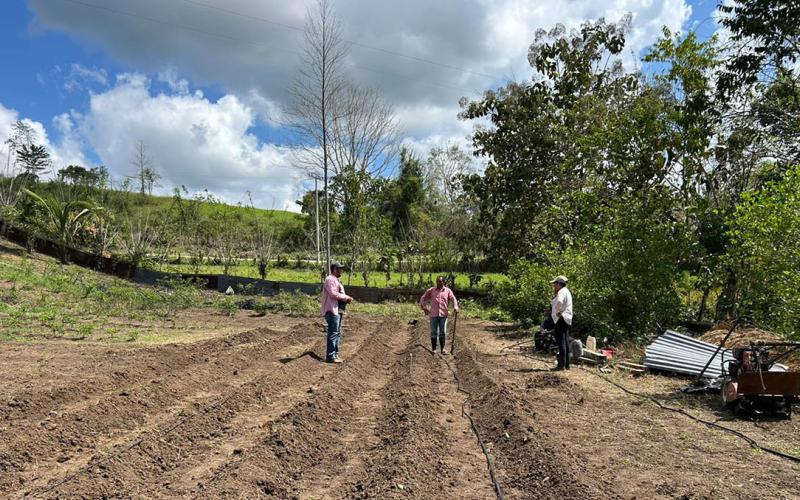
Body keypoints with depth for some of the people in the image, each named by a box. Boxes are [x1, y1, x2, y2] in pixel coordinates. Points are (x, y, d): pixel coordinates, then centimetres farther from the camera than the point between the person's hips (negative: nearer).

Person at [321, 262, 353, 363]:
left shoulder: (335, 280, 22)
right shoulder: (330, 279, -12)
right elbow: (333, 294, -21)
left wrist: (346, 298, 5)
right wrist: (346, 297, -13)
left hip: (337, 310, 11)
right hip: (332, 310, -11)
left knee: (337, 333, 15)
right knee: (333, 333, -9)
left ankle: (335, 354, 23)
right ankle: (330, 356, -5)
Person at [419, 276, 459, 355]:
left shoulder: (448, 291, 7)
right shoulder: (431, 290, 6)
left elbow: (453, 299, -2)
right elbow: (423, 298, 9)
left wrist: (455, 307, -20)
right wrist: (424, 307, -2)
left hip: (443, 315, 0)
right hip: (433, 315, 0)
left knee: (442, 333, 4)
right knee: (433, 332, 3)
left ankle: (442, 349, 12)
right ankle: (433, 349, 12)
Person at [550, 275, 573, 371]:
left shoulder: (561, 292, -13)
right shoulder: (566, 291, 19)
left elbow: (559, 301, -35)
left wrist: (558, 312, -21)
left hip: (561, 319, -10)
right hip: (567, 319, 10)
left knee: (561, 342, -9)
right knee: (565, 342, 12)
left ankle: (561, 365, -8)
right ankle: (567, 364, 17)